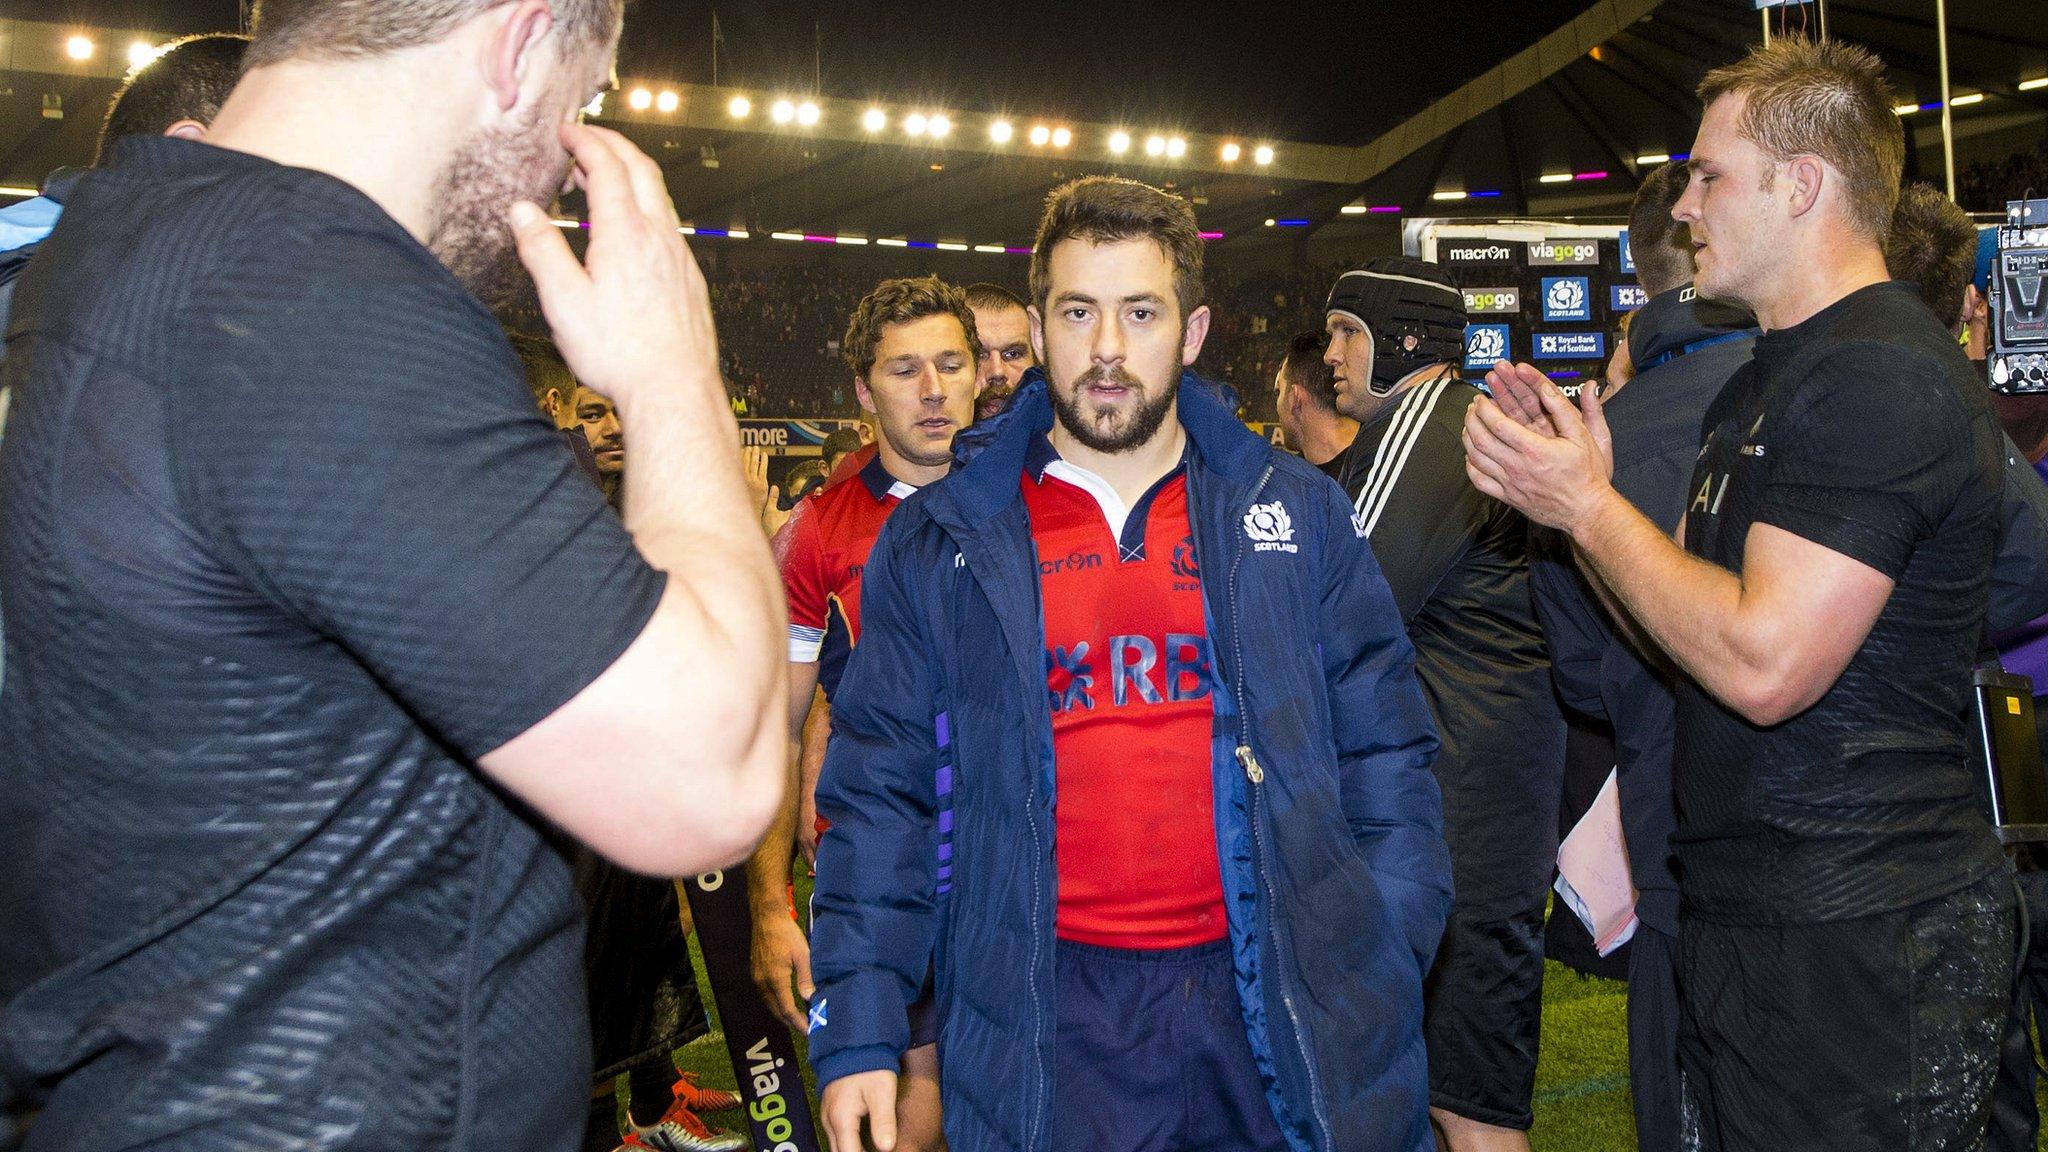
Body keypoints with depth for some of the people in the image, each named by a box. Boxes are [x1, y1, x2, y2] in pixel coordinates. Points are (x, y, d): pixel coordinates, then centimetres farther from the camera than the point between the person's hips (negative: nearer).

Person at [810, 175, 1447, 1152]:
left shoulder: (1297, 514, 4)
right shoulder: (937, 543, 2)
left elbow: (1384, 758, 5)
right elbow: (879, 796, 2)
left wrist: (1385, 977, -2)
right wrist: (858, 1029, -4)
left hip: (1277, 1001, 1)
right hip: (1043, 1021, -1)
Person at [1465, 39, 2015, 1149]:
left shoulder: (1886, 376, -18)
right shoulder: (1766, 380, 15)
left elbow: (1765, 662, -26)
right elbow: (1691, 624, 14)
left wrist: (1589, 508, -14)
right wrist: (1559, 484, 0)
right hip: (1744, 911, 10)